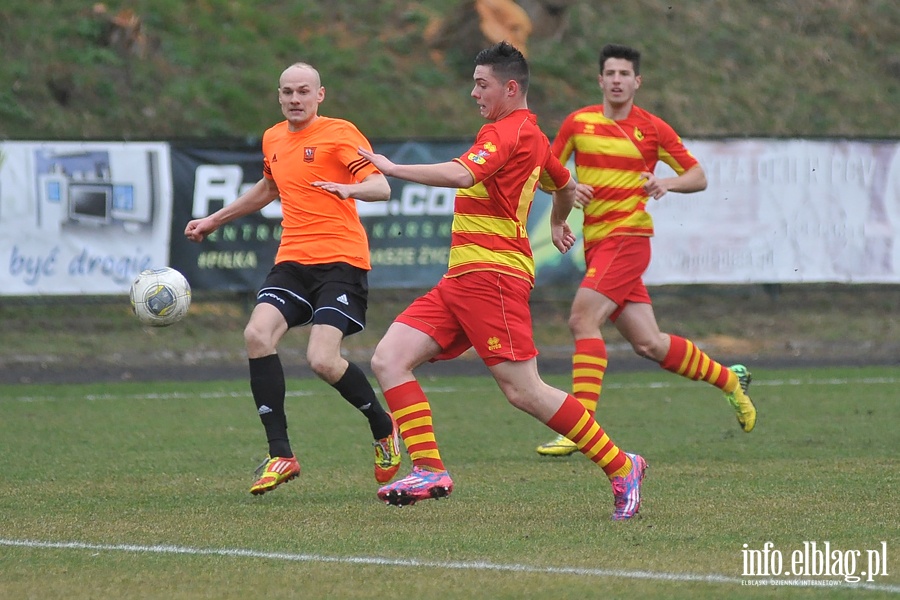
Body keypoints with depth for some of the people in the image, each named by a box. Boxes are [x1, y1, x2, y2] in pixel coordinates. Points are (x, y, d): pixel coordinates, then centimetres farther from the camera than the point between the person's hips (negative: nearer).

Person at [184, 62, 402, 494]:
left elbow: (381, 187, -15)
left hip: (341, 260, -6)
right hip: (293, 260, 6)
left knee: (323, 361, -19)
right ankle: (280, 455, -11)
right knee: (257, 335, -18)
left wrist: (349, 188, -36)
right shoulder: (273, 139, 17)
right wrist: (215, 220, 42)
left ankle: (383, 429, 11)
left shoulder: (339, 134, -5)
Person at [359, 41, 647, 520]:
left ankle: (620, 467, 0)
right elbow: (565, 186, 39)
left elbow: (460, 175, -29)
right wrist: (557, 225, 59)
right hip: (461, 278, 10)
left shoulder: (507, 132, -11)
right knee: (388, 360, -2)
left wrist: (391, 168, -23)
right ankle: (429, 469, -9)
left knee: (523, 391, -11)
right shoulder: (533, 136, 20)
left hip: (489, 275, -10)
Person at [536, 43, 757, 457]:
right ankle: (730, 379, 28)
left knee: (582, 320, -21)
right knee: (648, 344, 7)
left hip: (628, 238, -5)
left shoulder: (652, 129, 0)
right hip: (596, 242, 5)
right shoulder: (578, 123, 8)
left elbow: (698, 177, 6)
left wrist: (668, 182, -14)